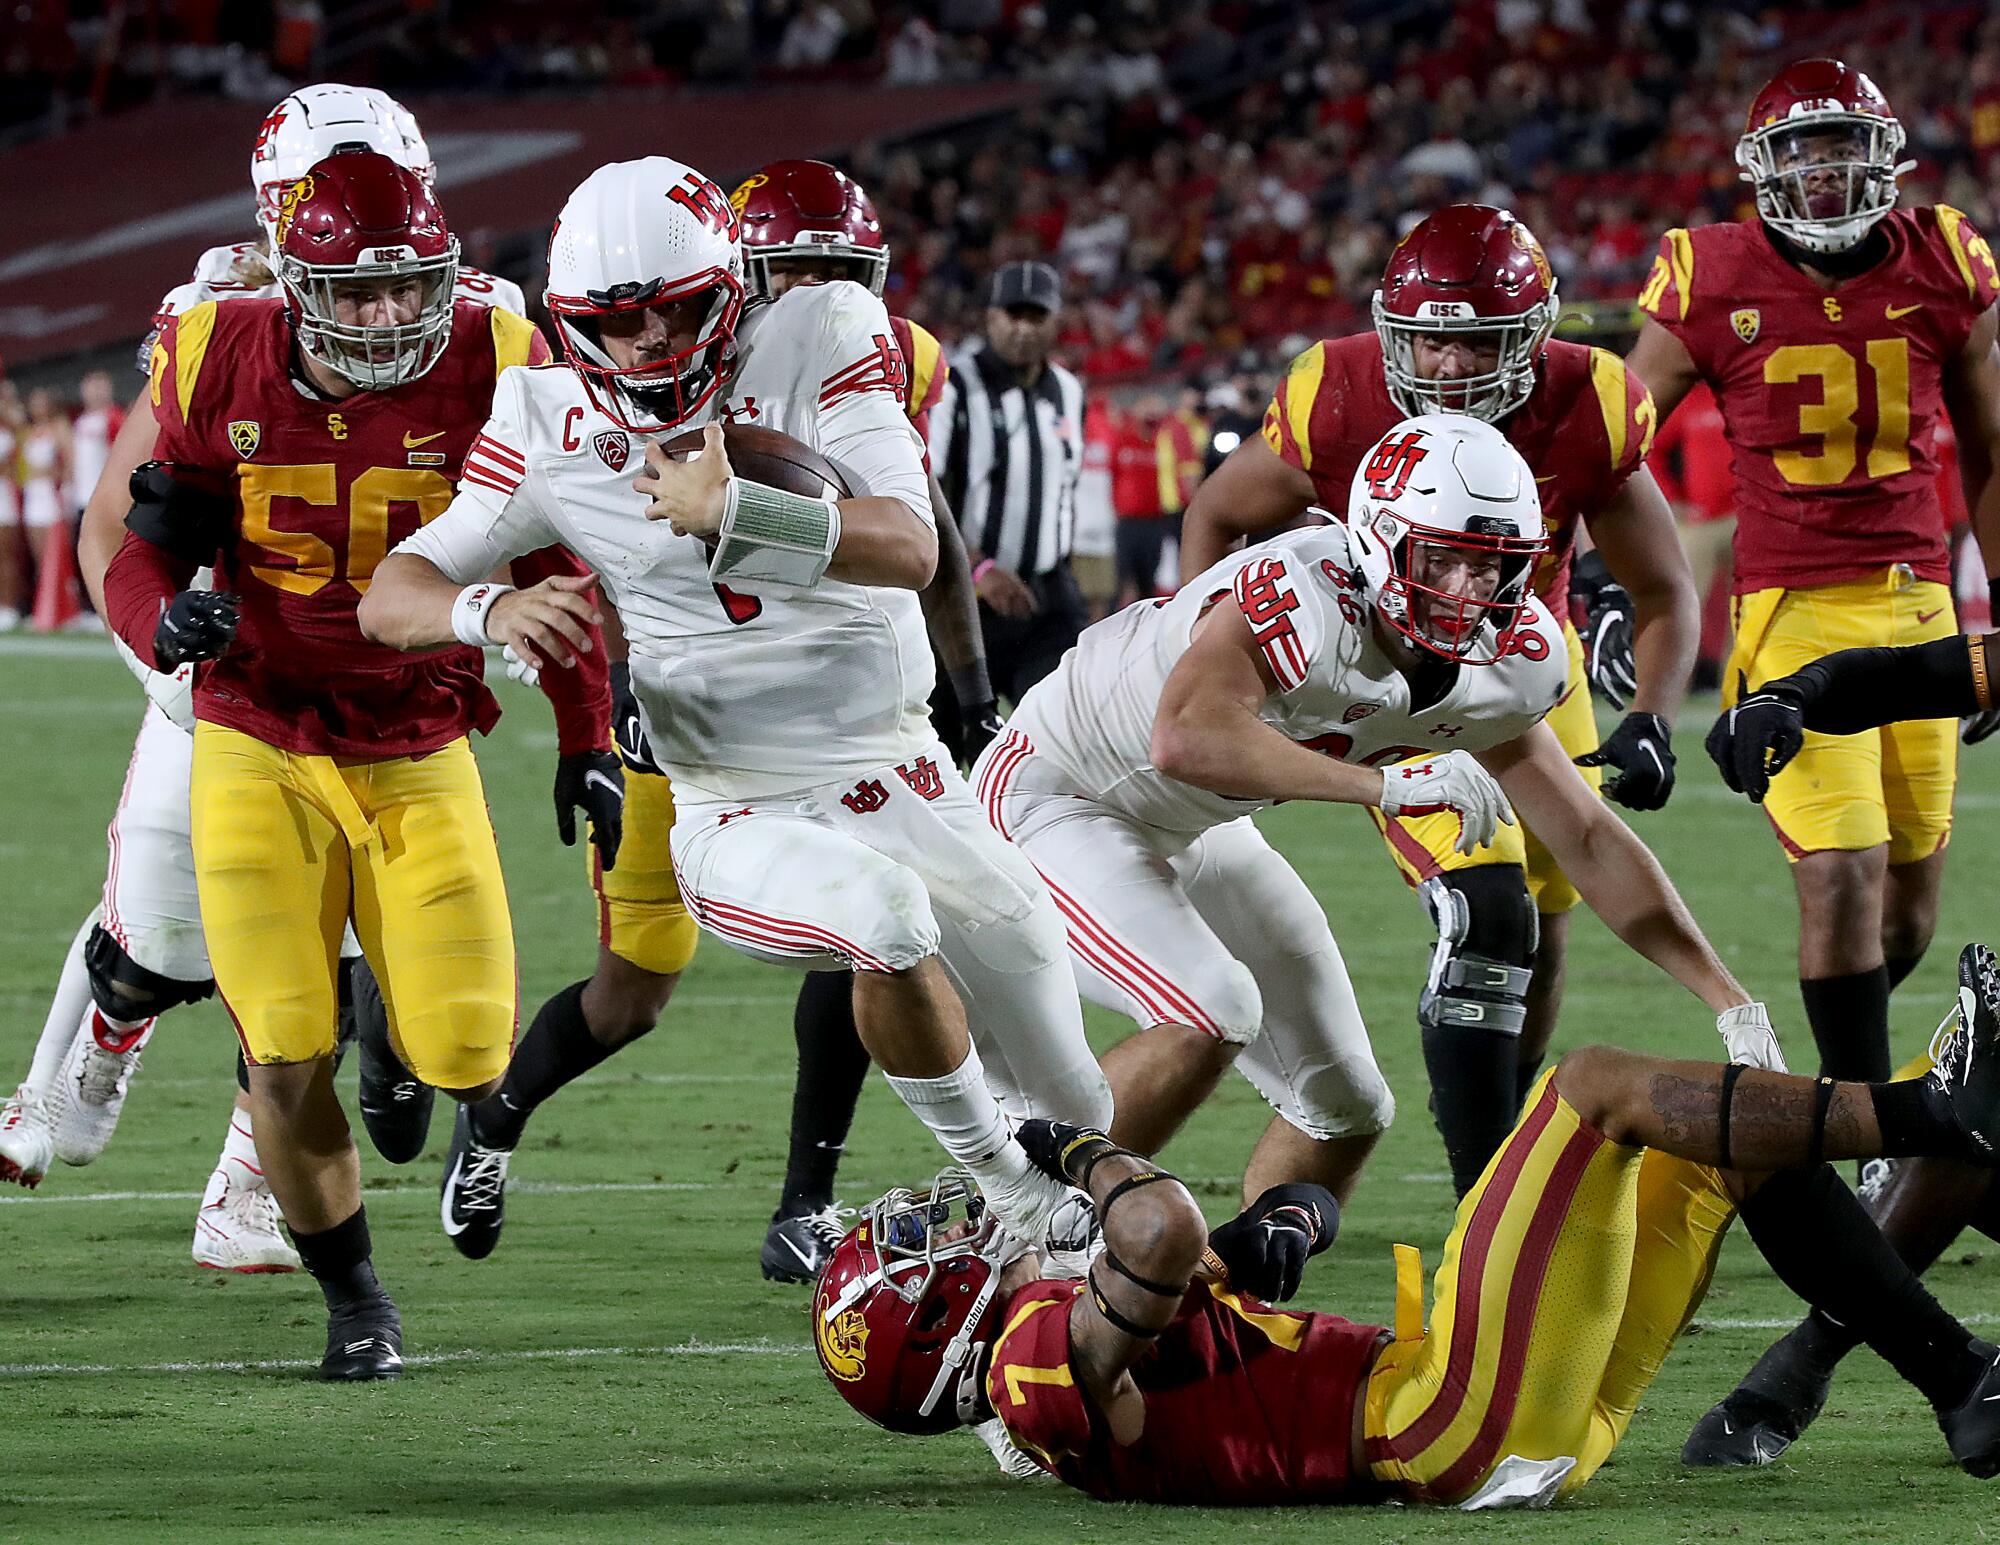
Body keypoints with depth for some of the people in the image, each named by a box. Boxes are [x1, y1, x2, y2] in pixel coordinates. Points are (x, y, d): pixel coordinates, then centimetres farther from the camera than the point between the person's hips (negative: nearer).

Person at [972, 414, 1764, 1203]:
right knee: (1213, 1012, -29)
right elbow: (1187, 739, -53)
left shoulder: (1499, 670, -11)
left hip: (1191, 832, 8)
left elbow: (1588, 841, -1)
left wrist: (1728, 999, -5)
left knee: (1345, 1107, 5)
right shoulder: (1303, 599, -36)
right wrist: (1385, 783, -55)